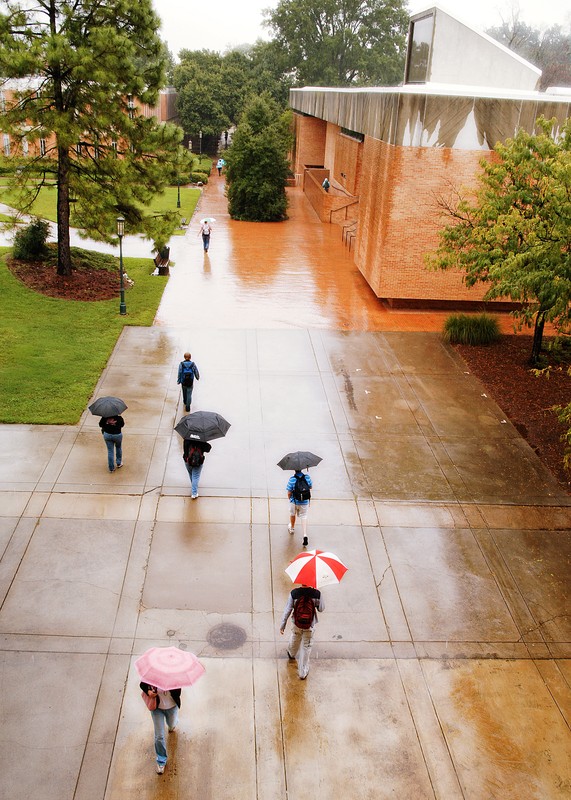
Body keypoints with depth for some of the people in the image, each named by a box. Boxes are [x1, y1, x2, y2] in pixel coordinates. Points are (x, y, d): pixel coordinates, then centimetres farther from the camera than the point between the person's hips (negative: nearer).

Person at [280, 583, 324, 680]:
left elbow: (288, 610, -14)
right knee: (306, 647, 15)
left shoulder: (294, 593, -22)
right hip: (310, 624, -1)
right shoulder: (317, 593, -22)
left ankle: (291, 654, 62)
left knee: (295, 639, 31)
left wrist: (282, 625, -3)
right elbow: (321, 609, -8)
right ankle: (303, 673, 24)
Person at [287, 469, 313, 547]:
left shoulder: (292, 479, -20)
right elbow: (310, 487, 6)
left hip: (294, 502, -1)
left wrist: (290, 499, 6)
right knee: (304, 517, 7)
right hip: (304, 502, 1)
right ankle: (305, 535, -7)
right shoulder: (307, 477, -11)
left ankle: (292, 528, 49)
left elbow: (289, 493, -14)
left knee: (292, 514, 25)